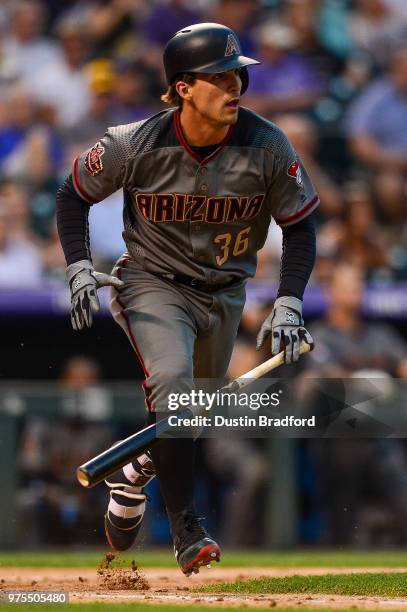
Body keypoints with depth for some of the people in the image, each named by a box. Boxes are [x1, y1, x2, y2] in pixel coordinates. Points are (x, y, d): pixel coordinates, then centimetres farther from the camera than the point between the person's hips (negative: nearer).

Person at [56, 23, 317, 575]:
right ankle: (186, 531, -29)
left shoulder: (267, 147, -17)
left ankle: (136, 471, 47)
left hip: (225, 293, 3)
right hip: (153, 284, -3)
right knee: (171, 380, -28)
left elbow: (299, 228, -2)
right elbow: (75, 194, -2)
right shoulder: (135, 145, -20)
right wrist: (79, 270, -13)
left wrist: (288, 305, -11)